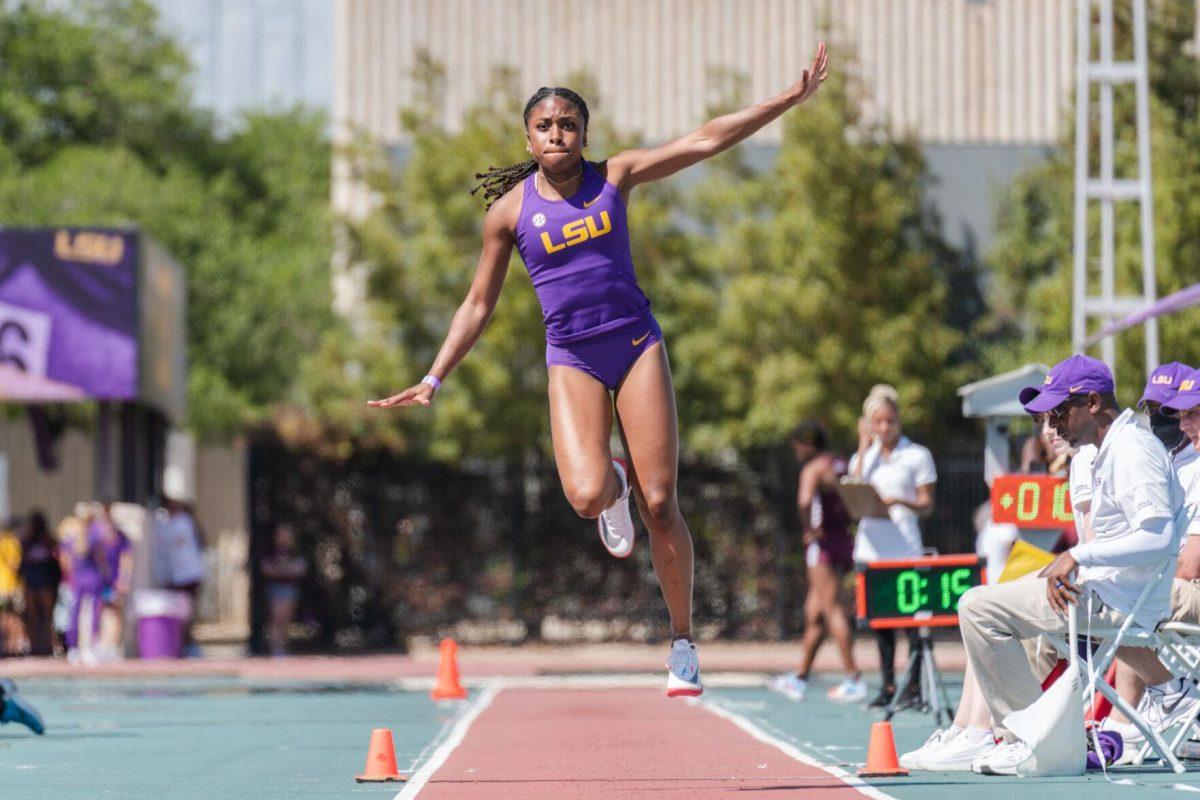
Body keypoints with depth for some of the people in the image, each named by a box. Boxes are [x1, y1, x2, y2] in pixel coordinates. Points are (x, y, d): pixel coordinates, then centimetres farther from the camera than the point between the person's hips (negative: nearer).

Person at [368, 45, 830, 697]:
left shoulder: (614, 176, 3)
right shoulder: (510, 209, 2)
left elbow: (704, 141, 1)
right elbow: (478, 306, 9)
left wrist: (792, 98, -4)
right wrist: (433, 381, 3)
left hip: (636, 343, 1)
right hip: (572, 359, -1)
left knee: (660, 504, -6)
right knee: (587, 496, -24)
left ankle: (683, 644, 7)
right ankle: (613, 489, 17)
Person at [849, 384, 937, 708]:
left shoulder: (917, 456, 3)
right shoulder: (862, 457, 15)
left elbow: (927, 505, 1)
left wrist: (899, 501, -19)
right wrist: (864, 448, 1)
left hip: (905, 547, -4)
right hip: (871, 546, 4)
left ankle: (914, 685, -6)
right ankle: (887, 685, 12)